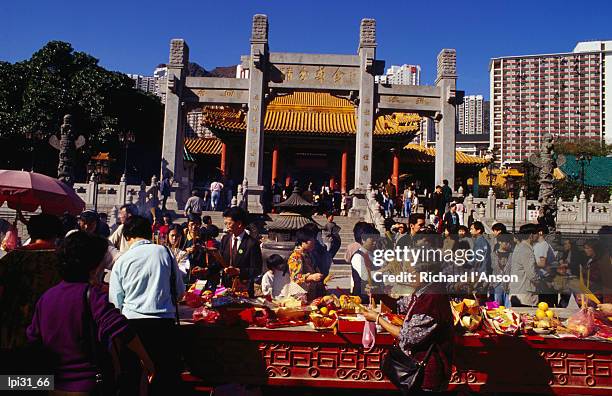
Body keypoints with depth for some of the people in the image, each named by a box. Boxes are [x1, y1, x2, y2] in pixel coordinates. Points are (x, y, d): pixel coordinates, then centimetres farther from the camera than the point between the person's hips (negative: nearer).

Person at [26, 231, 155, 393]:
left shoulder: (45, 297, 1)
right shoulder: (90, 294, -18)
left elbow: (32, 339, 9)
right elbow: (119, 327, -30)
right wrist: (146, 360, -22)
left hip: (54, 385, 6)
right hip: (88, 385, -6)